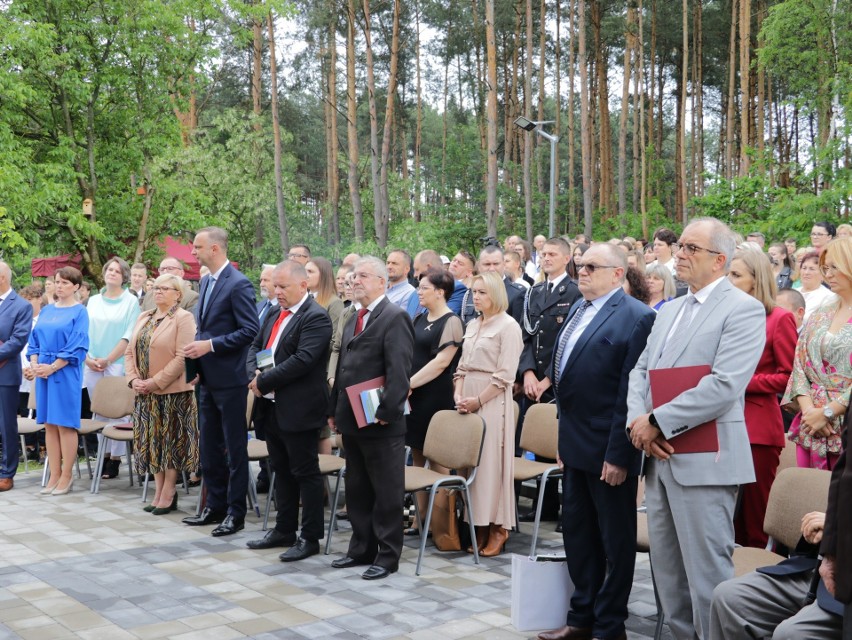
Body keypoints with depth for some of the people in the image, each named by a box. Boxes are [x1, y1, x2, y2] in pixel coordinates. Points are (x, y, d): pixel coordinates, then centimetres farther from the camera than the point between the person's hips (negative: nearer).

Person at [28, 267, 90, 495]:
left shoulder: (79, 312, -3)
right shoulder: (46, 311, 14)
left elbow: (77, 346, -11)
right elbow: (34, 340, 14)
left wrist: (52, 367, -15)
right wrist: (34, 363, -3)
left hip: (65, 373, -6)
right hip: (43, 372, 6)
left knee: (65, 424, -3)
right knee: (49, 424, 7)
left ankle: (66, 476, 5)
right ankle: (54, 475, 13)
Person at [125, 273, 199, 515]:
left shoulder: (183, 318, -7)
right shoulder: (143, 318, 15)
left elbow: (181, 358, -15)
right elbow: (130, 352, 13)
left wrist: (155, 382, -17)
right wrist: (133, 379, -3)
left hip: (172, 392, -7)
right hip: (146, 393, 7)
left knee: (171, 441, 0)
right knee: (152, 441, 10)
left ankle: (168, 493, 8)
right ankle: (158, 491, 18)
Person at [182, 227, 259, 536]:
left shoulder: (239, 284, -15)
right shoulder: (205, 282, 13)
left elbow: (250, 330, -19)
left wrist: (210, 345, -20)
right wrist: (197, 357, 8)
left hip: (229, 379, -9)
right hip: (208, 378, 9)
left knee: (234, 447, 2)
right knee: (210, 447, 14)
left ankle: (235, 512, 10)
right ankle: (215, 505, 25)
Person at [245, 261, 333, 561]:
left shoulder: (316, 317, -15)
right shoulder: (275, 314, 14)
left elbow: (302, 360, -24)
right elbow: (256, 347, 18)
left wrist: (264, 382, -18)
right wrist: (254, 374, -3)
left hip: (299, 410, -9)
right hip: (273, 408, 9)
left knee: (305, 473, 1)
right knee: (281, 470, 17)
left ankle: (310, 537, 10)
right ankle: (284, 530, 29)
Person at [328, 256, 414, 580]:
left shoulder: (395, 317, -11)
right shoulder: (354, 320, 17)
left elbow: (399, 371, -18)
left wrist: (386, 412, -21)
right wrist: (334, 410, 15)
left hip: (381, 424, -9)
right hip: (352, 420, 9)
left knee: (386, 492, 2)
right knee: (357, 489, 16)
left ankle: (387, 555, 11)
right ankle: (362, 549, 27)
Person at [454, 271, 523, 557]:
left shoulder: (508, 326, -6)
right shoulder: (472, 326, 16)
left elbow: (505, 375, -12)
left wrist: (478, 400, -13)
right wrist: (459, 395, 1)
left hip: (492, 400, -7)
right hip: (469, 400, 7)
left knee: (492, 461, -4)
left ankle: (498, 528, 4)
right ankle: (479, 526, 13)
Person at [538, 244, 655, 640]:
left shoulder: (636, 317, -14)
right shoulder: (578, 309, 11)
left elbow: (631, 392, -18)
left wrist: (619, 454, -19)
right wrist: (564, 436, 14)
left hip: (608, 450, -8)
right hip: (575, 444, 8)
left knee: (615, 540, 7)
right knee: (577, 533, 17)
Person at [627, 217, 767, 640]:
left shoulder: (743, 310, -10)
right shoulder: (669, 310, 17)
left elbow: (724, 386, -21)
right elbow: (641, 371, 14)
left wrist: (657, 422, -18)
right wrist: (637, 421, -6)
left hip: (703, 458, -8)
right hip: (660, 457, 8)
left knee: (706, 569, -2)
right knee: (666, 565, 16)